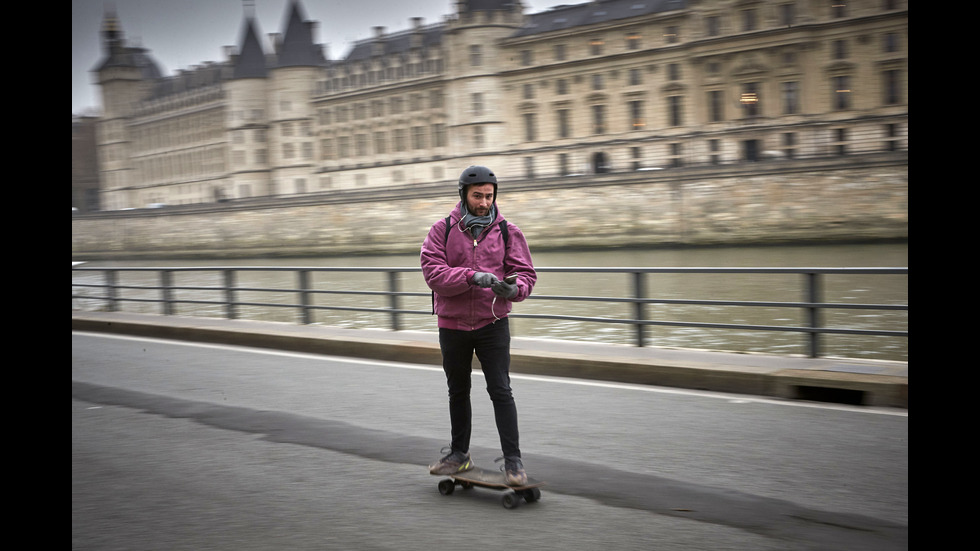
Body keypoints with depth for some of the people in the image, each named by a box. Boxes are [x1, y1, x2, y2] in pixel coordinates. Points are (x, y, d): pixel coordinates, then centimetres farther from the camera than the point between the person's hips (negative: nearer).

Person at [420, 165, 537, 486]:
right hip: (452, 324, 2)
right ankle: (459, 455, 29)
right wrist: (472, 277, -27)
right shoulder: (442, 231, -2)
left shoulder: (508, 232, 0)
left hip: (493, 324, -1)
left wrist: (513, 288, -26)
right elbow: (433, 272, -13)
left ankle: (513, 460, -1)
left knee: (501, 391, -7)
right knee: (458, 392, 15)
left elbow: (526, 273, -2)